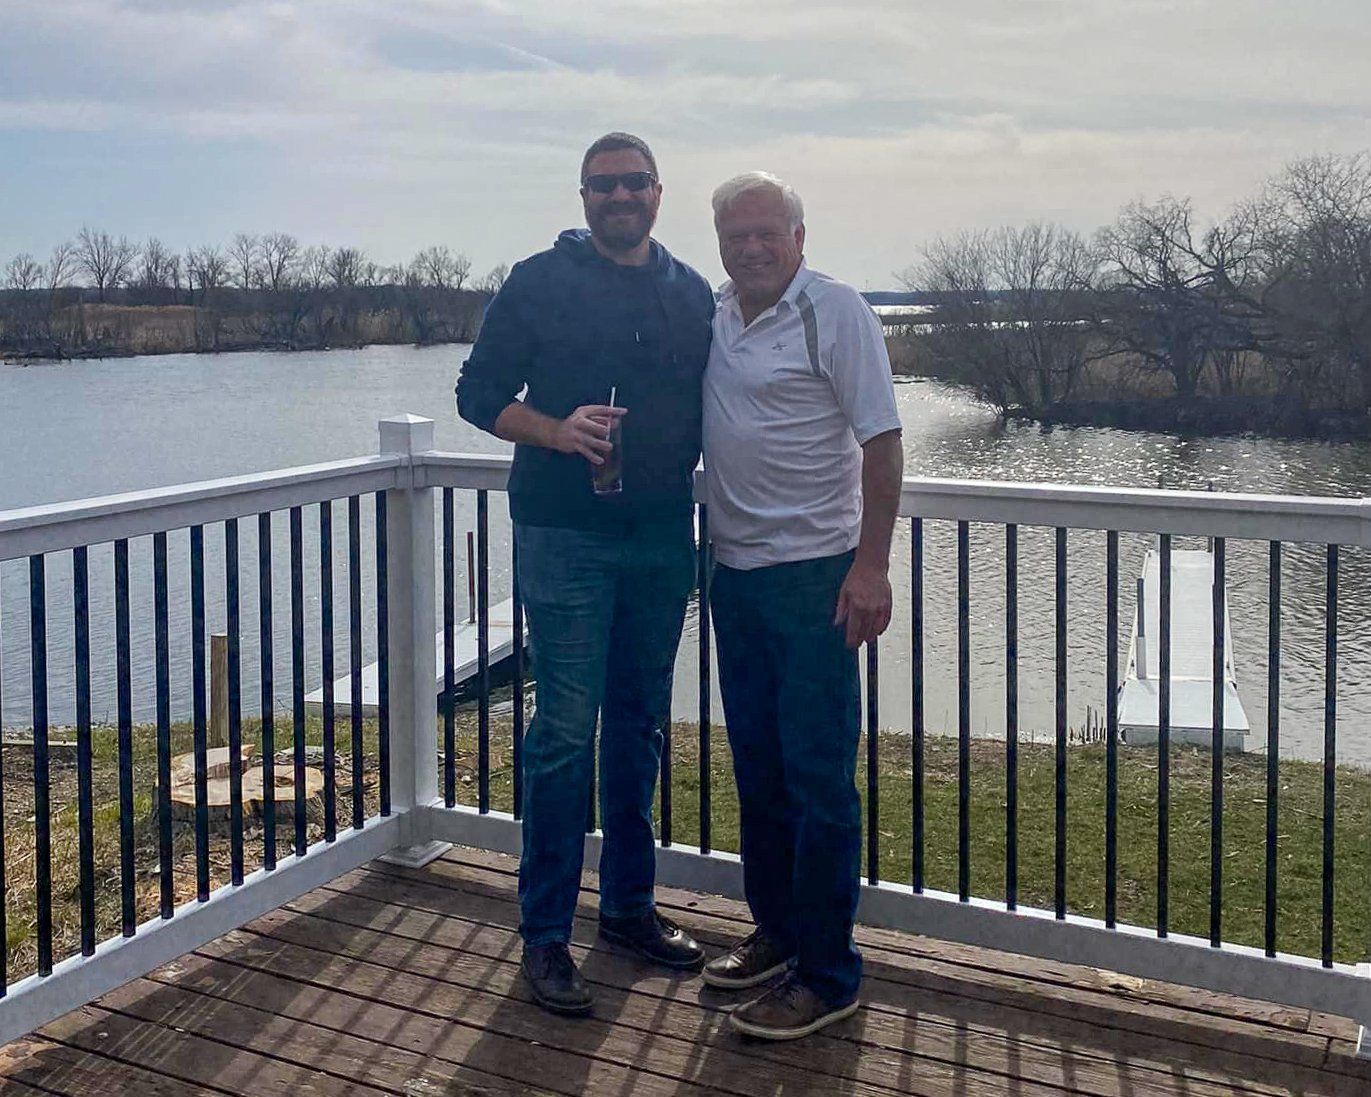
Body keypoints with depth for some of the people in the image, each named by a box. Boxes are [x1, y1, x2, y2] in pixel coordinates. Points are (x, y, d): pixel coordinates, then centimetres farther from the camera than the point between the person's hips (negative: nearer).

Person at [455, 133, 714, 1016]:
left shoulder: (692, 294, 11)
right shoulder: (540, 283, -1)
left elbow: (710, 407, 19)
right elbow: (479, 392, -1)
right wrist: (556, 431, -17)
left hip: (663, 537, 5)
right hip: (566, 537, -4)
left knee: (640, 727, 13)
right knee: (565, 733, -5)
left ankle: (629, 904, 26)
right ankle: (545, 934, 5)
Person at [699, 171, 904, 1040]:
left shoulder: (836, 312, -9)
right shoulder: (714, 315, 10)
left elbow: (882, 441, -12)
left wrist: (871, 566, -18)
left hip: (815, 572, -7)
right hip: (737, 570, 7)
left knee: (819, 778, -4)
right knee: (758, 769, 15)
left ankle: (828, 975, 5)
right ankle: (777, 932, 29)